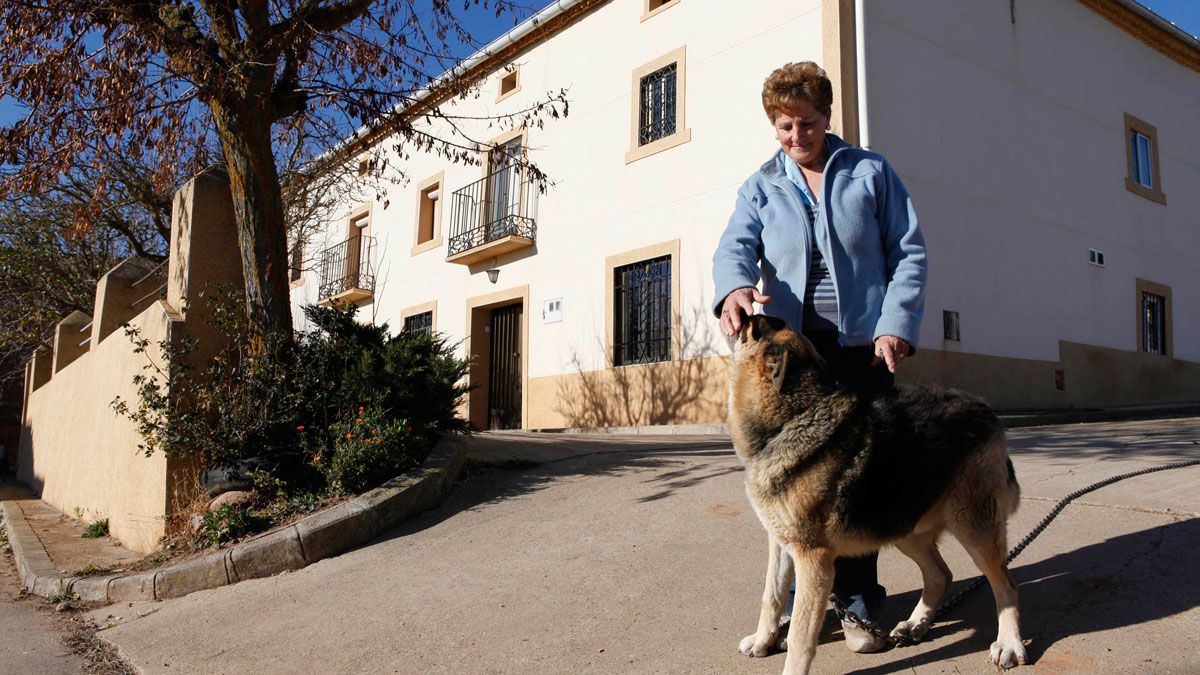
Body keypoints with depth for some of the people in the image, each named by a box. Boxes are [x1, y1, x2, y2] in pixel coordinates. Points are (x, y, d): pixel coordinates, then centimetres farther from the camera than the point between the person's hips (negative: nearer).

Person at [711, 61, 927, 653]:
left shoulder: (870, 172, 9)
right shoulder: (760, 187, 12)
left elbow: (910, 253, 6)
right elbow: (735, 245, -4)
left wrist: (896, 325, -8)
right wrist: (735, 287, -28)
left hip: (863, 343, -1)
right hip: (791, 345, 1)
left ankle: (858, 600, 13)